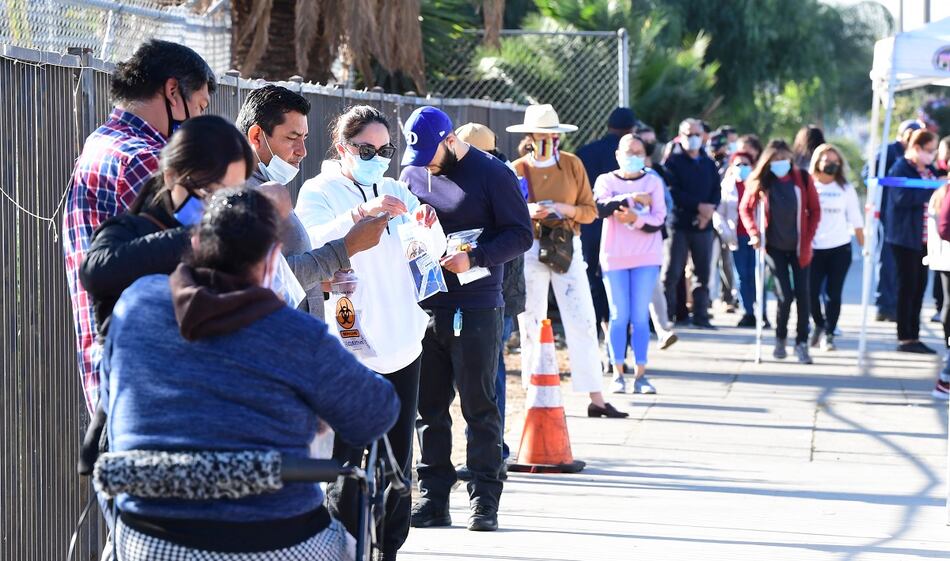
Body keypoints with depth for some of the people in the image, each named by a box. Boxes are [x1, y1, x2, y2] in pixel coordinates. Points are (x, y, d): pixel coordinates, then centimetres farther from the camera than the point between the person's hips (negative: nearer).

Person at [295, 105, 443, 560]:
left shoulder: (394, 191, 14)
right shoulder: (319, 192, -3)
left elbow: (433, 251, 11)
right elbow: (310, 243, -22)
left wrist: (429, 224, -12)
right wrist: (361, 213, -36)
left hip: (401, 343, 6)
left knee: (398, 455, 8)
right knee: (345, 458, -6)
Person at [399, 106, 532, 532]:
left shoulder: (491, 174, -4)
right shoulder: (411, 174, 12)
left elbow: (520, 235, -6)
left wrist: (474, 258, -19)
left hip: (475, 309, -5)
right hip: (423, 306, 5)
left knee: (479, 406, -1)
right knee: (428, 406, 6)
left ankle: (484, 499, 3)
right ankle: (433, 496, 12)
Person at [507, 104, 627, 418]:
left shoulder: (572, 164, 5)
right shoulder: (518, 169, 2)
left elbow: (590, 211, 3)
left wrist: (564, 209, -15)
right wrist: (529, 211, -18)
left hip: (568, 247, 1)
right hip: (530, 249, 0)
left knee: (583, 322, -5)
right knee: (531, 324, 3)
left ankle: (596, 398, -5)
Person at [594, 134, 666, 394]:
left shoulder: (653, 182, 6)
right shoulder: (606, 181, 5)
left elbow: (658, 221, -4)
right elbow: (601, 207, -15)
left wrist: (635, 219, -20)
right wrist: (632, 198, -16)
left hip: (646, 257, 0)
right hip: (614, 256, 0)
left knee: (640, 316, -2)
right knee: (619, 316, -1)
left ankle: (641, 374, 1)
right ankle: (618, 374, 3)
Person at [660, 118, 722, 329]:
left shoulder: (709, 164, 16)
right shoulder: (673, 161, 1)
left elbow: (716, 192, 10)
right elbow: (673, 191, -10)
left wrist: (709, 210, -10)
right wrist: (699, 206, -16)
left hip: (703, 225, 5)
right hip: (678, 224, -5)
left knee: (703, 272, 5)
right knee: (672, 272, -7)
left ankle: (700, 315, 11)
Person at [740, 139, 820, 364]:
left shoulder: (803, 179, -5)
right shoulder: (761, 183, -6)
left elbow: (815, 210, 2)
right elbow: (745, 208, 5)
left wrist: (808, 238, -4)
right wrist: (754, 233, -7)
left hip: (798, 247, 1)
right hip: (774, 247, -1)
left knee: (802, 294, -2)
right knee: (785, 295, -6)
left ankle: (802, 343, 8)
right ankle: (780, 339, 15)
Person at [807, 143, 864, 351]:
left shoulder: (846, 189, 6)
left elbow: (856, 220, 9)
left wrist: (864, 246, 5)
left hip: (840, 248, 1)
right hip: (813, 248, 0)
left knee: (834, 293, -2)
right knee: (811, 291, -3)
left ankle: (829, 334, 7)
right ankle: (819, 325, 22)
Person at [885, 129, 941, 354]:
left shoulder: (928, 169, 14)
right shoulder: (901, 168, -10)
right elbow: (903, 197, -24)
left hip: (923, 237, 8)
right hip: (905, 237, -8)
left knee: (919, 286, 9)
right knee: (908, 286, -3)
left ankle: (913, 336, 15)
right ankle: (905, 338, 2)